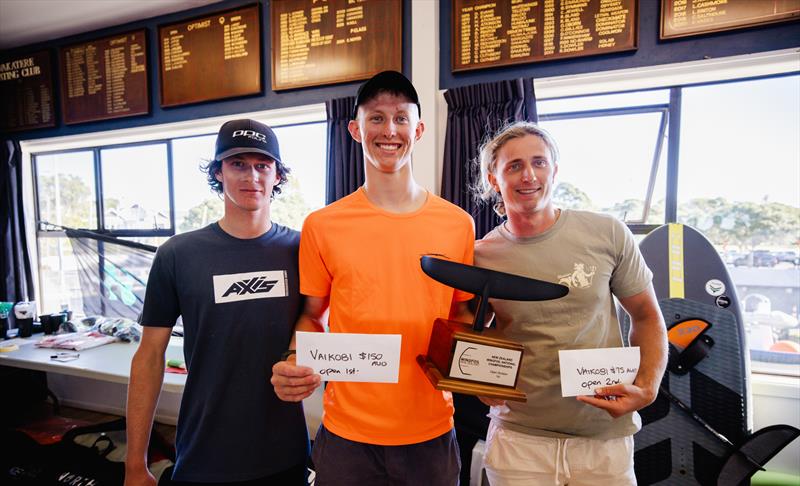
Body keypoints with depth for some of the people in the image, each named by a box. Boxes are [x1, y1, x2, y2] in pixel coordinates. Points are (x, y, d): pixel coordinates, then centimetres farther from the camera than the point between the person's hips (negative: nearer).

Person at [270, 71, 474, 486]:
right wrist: (297, 363, -14)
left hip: (432, 434, 2)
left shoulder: (458, 224, -2)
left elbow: (463, 317, 8)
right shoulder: (322, 226, -5)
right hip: (347, 436, -1)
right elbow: (311, 316, 4)